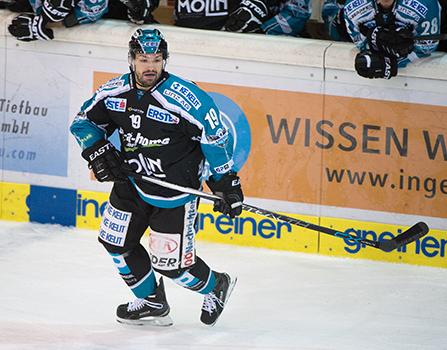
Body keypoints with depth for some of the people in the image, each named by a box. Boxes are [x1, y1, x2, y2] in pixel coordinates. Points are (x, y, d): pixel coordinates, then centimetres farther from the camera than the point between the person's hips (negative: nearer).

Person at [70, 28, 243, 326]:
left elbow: (216, 135, -17)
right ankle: (152, 302, 33)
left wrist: (227, 184, -15)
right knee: (116, 241, 12)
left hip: (175, 190, -6)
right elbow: (84, 121, 8)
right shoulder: (115, 92, -7)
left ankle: (216, 287, 25)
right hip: (132, 183, 6)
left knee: (169, 262, -6)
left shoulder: (185, 97, -25)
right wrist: (98, 150, -9)